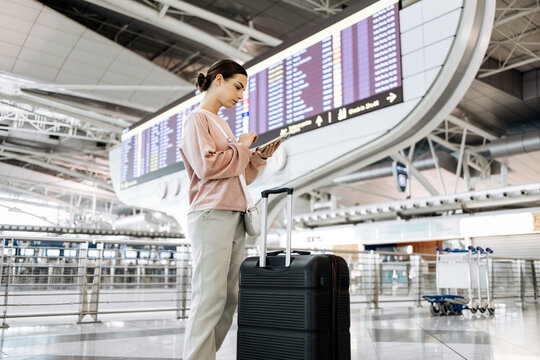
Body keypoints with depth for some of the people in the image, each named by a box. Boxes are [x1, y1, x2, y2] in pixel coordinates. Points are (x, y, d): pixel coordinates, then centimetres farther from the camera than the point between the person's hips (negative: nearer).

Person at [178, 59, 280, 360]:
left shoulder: (222, 123, 24)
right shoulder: (197, 119, 0)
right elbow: (206, 166, -15)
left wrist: (260, 157, 8)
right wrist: (241, 147, -4)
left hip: (235, 217, 8)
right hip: (211, 216, -8)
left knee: (232, 296, 4)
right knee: (210, 296, -10)